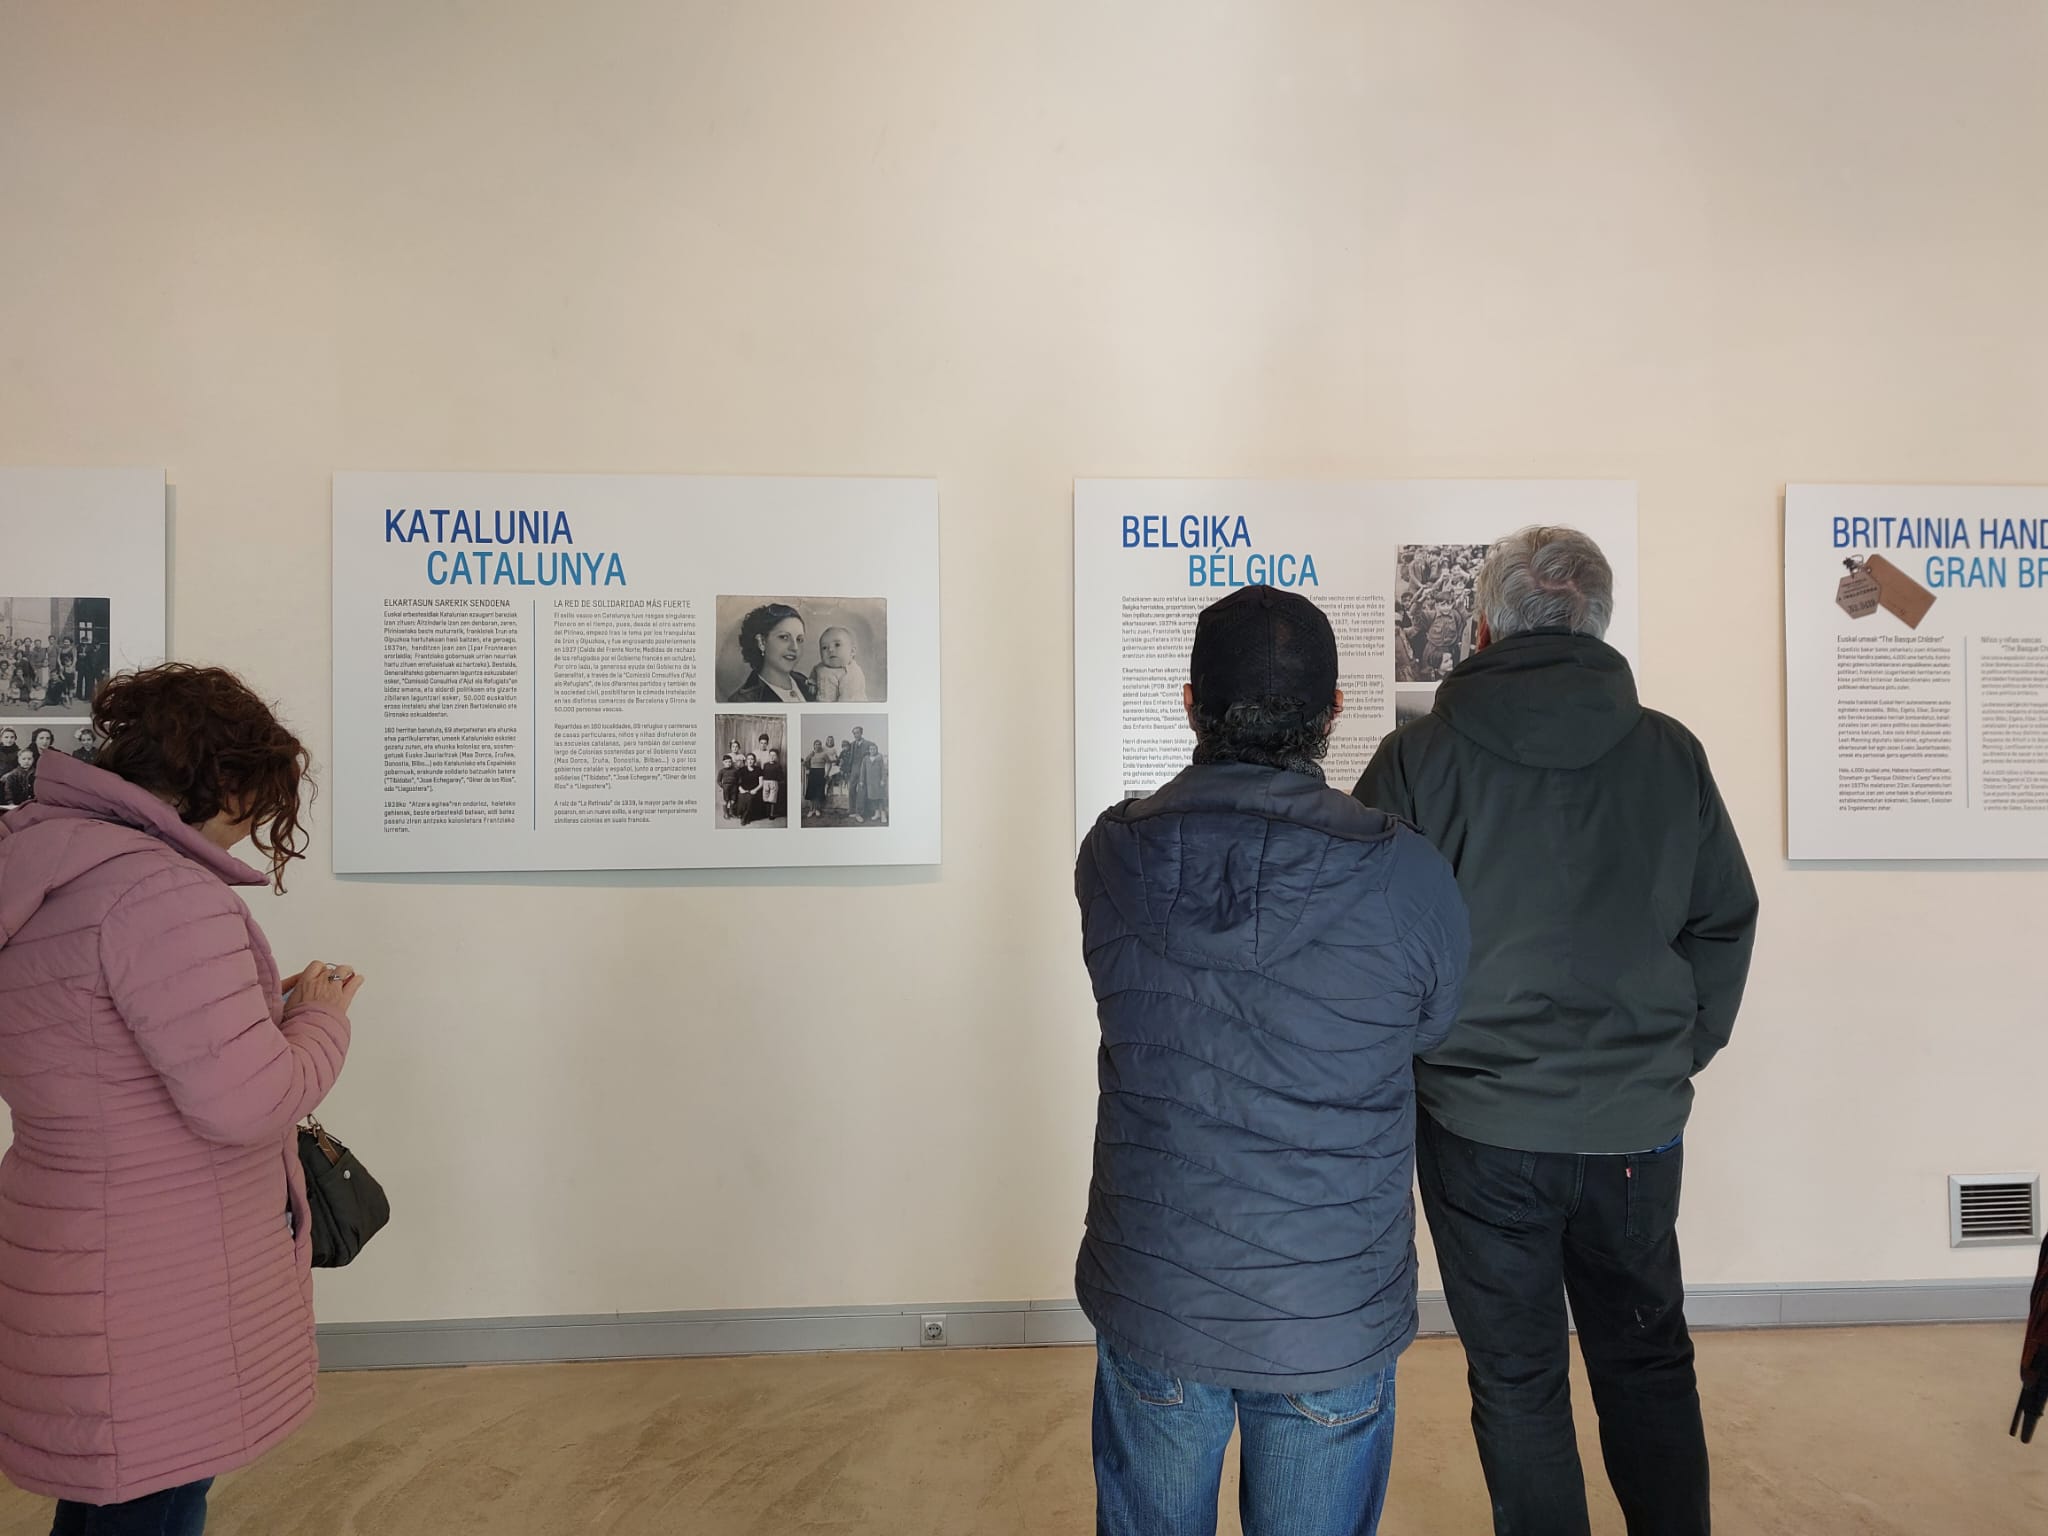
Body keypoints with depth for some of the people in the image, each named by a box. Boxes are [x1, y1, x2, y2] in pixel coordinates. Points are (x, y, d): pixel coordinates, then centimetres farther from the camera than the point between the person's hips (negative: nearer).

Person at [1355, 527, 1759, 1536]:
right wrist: (1680, 1055, 17)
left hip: (1479, 1124, -3)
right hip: (1638, 1125, 3)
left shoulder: (1421, 756, -11)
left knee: (1517, 1381, 14)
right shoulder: (1672, 753, -1)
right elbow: (1725, 922, 7)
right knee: (1649, 1367, 23)